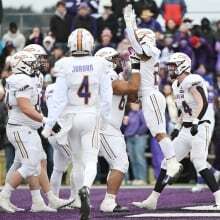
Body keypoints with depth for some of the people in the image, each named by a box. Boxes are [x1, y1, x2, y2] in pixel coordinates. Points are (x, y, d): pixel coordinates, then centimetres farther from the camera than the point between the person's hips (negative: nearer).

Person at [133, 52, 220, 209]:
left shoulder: (192, 82, -14)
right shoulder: (177, 86, 15)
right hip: (186, 130, 9)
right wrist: (178, 128, 19)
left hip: (200, 128, -9)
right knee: (168, 162, 7)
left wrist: (195, 123, -31)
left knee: (199, 164, -17)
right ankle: (152, 200, 12)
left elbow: (203, 103, -24)